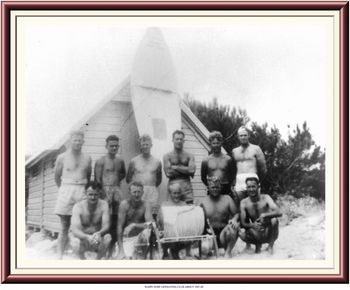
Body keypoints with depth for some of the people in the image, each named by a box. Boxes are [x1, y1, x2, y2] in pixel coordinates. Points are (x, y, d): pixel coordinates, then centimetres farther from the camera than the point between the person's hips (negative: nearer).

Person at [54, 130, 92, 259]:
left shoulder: (87, 158, 11)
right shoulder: (62, 157, 6)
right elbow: (57, 177, 13)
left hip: (81, 191, 2)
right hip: (66, 189, -1)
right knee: (64, 227, -2)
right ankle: (60, 255, 0)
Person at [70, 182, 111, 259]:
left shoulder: (103, 204, -12)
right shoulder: (78, 207, -17)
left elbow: (106, 226, -21)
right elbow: (75, 230, -27)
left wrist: (99, 233, -45)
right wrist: (88, 237, -48)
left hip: (98, 241, 1)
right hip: (83, 239, -1)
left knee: (108, 237, -31)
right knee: (75, 242, -34)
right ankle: (83, 260, -2)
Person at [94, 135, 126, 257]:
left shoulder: (120, 161, 15)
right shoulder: (101, 161, -1)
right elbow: (97, 179, -5)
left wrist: (117, 180, 12)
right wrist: (104, 194, -13)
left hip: (117, 190, 5)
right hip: (105, 190, -5)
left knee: (116, 219, 2)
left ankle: (111, 250, 10)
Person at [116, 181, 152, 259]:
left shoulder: (145, 205, -6)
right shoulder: (124, 204, -9)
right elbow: (120, 226, -11)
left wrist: (134, 225, -29)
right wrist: (121, 249, -17)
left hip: (139, 238, 2)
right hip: (126, 239, -2)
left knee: (146, 232, -32)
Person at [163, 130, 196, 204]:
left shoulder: (189, 156, 10)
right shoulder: (167, 156, 6)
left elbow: (192, 170, -5)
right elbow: (168, 173, -6)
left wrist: (176, 167, -5)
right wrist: (185, 170, -3)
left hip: (187, 188, 1)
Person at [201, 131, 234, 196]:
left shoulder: (228, 159, 4)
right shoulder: (206, 160, 3)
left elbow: (231, 176, 7)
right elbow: (203, 177, 11)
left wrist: (228, 187, 2)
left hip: (226, 190, 0)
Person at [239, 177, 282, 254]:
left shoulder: (265, 198, -12)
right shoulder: (244, 203, -7)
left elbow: (279, 213, -26)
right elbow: (243, 223, -12)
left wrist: (264, 215, -42)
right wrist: (252, 225, -34)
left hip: (268, 234, -1)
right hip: (256, 235, 1)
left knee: (274, 220, -32)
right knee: (241, 233, -30)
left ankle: (271, 245, -5)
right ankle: (258, 244, 4)